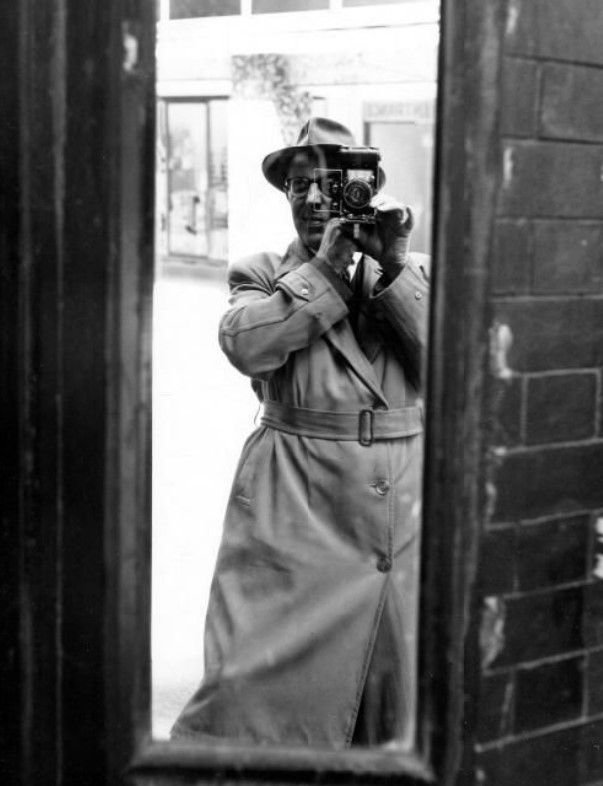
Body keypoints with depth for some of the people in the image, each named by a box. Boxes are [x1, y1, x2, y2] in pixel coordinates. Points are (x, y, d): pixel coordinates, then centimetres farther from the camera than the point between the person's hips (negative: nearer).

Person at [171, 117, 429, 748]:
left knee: (396, 668, 10)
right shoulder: (261, 274, 8)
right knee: (264, 661, -6)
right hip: (294, 501, -2)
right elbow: (246, 345, -13)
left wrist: (394, 264, -9)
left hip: (403, 499, 3)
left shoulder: (414, 272, 13)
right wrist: (327, 266, -11)